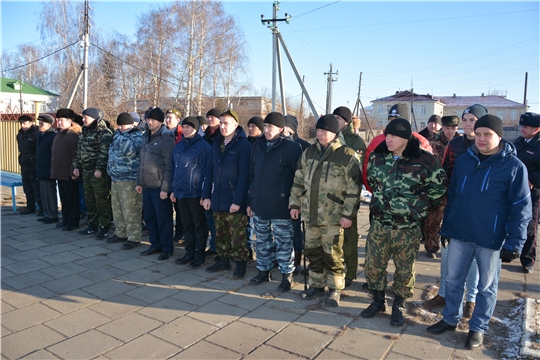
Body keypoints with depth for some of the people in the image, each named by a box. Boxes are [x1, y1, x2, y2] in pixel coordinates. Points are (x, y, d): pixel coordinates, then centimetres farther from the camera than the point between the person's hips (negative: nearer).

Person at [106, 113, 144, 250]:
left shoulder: (137, 136, -11)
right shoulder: (119, 135, 15)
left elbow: (128, 150, -30)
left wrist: (120, 136, -20)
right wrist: (111, 171, 20)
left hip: (129, 179, -9)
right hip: (116, 178, 9)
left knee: (130, 210, -5)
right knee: (117, 208, 17)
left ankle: (134, 238, 4)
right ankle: (120, 233, 31)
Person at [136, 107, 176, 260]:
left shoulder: (166, 138, -12)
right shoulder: (146, 136, 13)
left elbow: (169, 166, -17)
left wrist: (165, 188, -19)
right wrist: (139, 182, 15)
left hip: (159, 187, -8)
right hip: (147, 186, 8)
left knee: (163, 218, 1)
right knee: (149, 217, 14)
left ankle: (167, 248, 13)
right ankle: (156, 244, 27)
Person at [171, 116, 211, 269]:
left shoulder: (203, 146, -8)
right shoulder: (179, 146, 12)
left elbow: (207, 169, -11)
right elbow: (173, 168, 16)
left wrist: (205, 192, -15)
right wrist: (173, 189, 13)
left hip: (196, 193, -6)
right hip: (181, 192, 7)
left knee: (199, 225, 5)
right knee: (187, 225, 15)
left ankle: (200, 255, 15)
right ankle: (189, 253, 26)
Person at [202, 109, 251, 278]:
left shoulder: (244, 145, -10)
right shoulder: (216, 144, 11)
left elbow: (244, 175, -15)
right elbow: (211, 171, 12)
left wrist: (238, 200, -19)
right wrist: (206, 195, 7)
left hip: (234, 200, -6)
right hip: (217, 199, 6)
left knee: (237, 235, 3)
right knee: (220, 232, 15)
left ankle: (240, 263, 16)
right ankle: (223, 260, 29)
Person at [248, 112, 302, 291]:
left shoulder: (291, 147, -9)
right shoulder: (258, 145, 8)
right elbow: (252, 174, 13)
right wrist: (250, 200, 12)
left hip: (281, 206, -5)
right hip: (259, 204, 5)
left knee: (283, 243, 5)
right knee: (262, 241, 17)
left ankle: (287, 275, 20)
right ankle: (263, 271, 32)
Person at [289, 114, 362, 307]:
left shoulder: (347, 155, -11)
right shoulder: (309, 152, 7)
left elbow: (354, 188, -12)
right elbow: (298, 180, 13)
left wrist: (348, 214, -15)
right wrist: (295, 203, 10)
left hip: (333, 217, -5)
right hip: (310, 214, 6)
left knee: (332, 255, 5)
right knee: (312, 252, 15)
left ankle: (335, 289, 23)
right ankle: (316, 285, 33)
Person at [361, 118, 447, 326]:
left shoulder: (424, 160, -14)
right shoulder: (377, 156, -1)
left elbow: (439, 186, -1)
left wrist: (420, 206, 1)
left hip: (408, 229, -3)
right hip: (379, 225, 3)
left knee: (404, 270, 11)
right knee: (373, 265, 10)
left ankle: (398, 307, 31)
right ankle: (378, 301, 32)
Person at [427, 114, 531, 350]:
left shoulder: (514, 167, -9)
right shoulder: (463, 161, 4)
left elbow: (521, 208, -8)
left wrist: (514, 242, -11)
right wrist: (446, 227, 11)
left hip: (491, 239, -4)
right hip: (459, 235, 4)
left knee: (486, 286, 13)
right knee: (453, 280, 15)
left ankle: (478, 328, 30)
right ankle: (450, 319, 33)